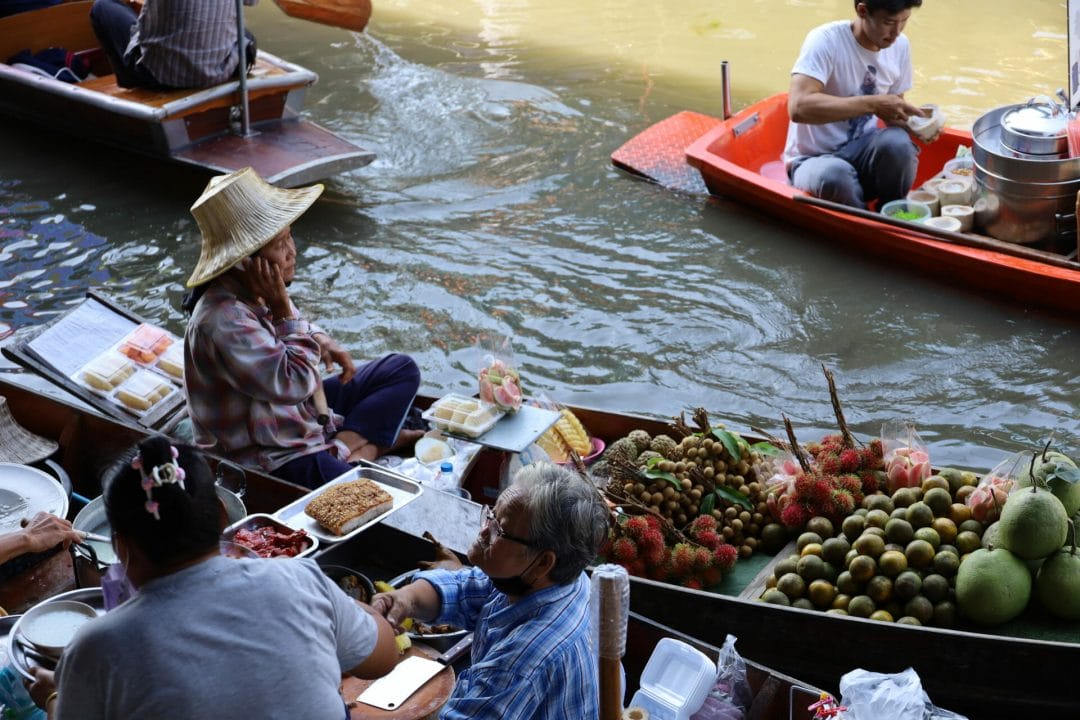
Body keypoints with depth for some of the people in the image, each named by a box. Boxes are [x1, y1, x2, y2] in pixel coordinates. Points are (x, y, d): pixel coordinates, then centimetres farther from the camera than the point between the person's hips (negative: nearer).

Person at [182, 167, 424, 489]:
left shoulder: (254, 290, -1)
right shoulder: (222, 321, -30)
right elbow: (293, 383, -29)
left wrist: (321, 341, 1)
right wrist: (283, 311, -25)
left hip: (300, 410, 10)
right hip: (273, 459, -10)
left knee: (402, 369, 12)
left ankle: (347, 445, -4)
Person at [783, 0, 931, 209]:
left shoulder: (900, 46, -1)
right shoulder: (826, 41, -19)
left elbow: (894, 106, 11)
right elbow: (799, 107, -33)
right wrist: (872, 104, -32)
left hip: (863, 151, 5)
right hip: (815, 159, -4)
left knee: (897, 142, -30)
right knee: (833, 175, -40)